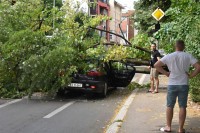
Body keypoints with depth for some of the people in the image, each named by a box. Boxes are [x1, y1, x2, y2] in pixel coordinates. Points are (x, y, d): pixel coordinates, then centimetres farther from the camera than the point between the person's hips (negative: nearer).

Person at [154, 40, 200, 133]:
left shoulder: (169, 56, -4)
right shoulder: (188, 56, -5)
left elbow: (156, 65, -7)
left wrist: (165, 73, 1)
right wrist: (191, 75, -2)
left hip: (172, 85, 0)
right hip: (184, 85, 0)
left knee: (170, 106, 11)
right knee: (182, 107, 6)